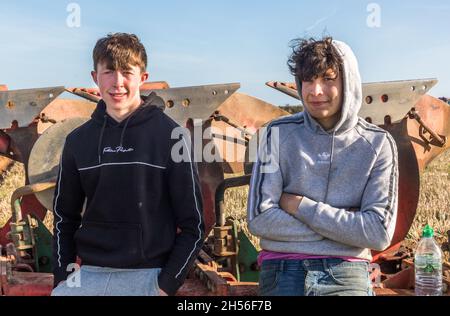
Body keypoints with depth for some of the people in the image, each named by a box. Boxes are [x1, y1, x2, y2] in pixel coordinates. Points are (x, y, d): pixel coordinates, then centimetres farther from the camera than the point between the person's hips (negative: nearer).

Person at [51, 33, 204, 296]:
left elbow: (193, 225, -5)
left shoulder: (171, 136, -6)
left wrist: (167, 285, -10)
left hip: (148, 277, -3)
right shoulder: (78, 140, 5)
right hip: (89, 275, 3)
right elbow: (65, 216, 14)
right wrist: (62, 278, 5)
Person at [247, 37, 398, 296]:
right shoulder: (280, 133, -2)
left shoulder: (378, 143, -2)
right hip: (283, 272, 0)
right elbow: (259, 219, -9)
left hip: (347, 275, 0)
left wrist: (300, 206, -11)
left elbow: (379, 234, -9)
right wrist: (344, 226, -10)